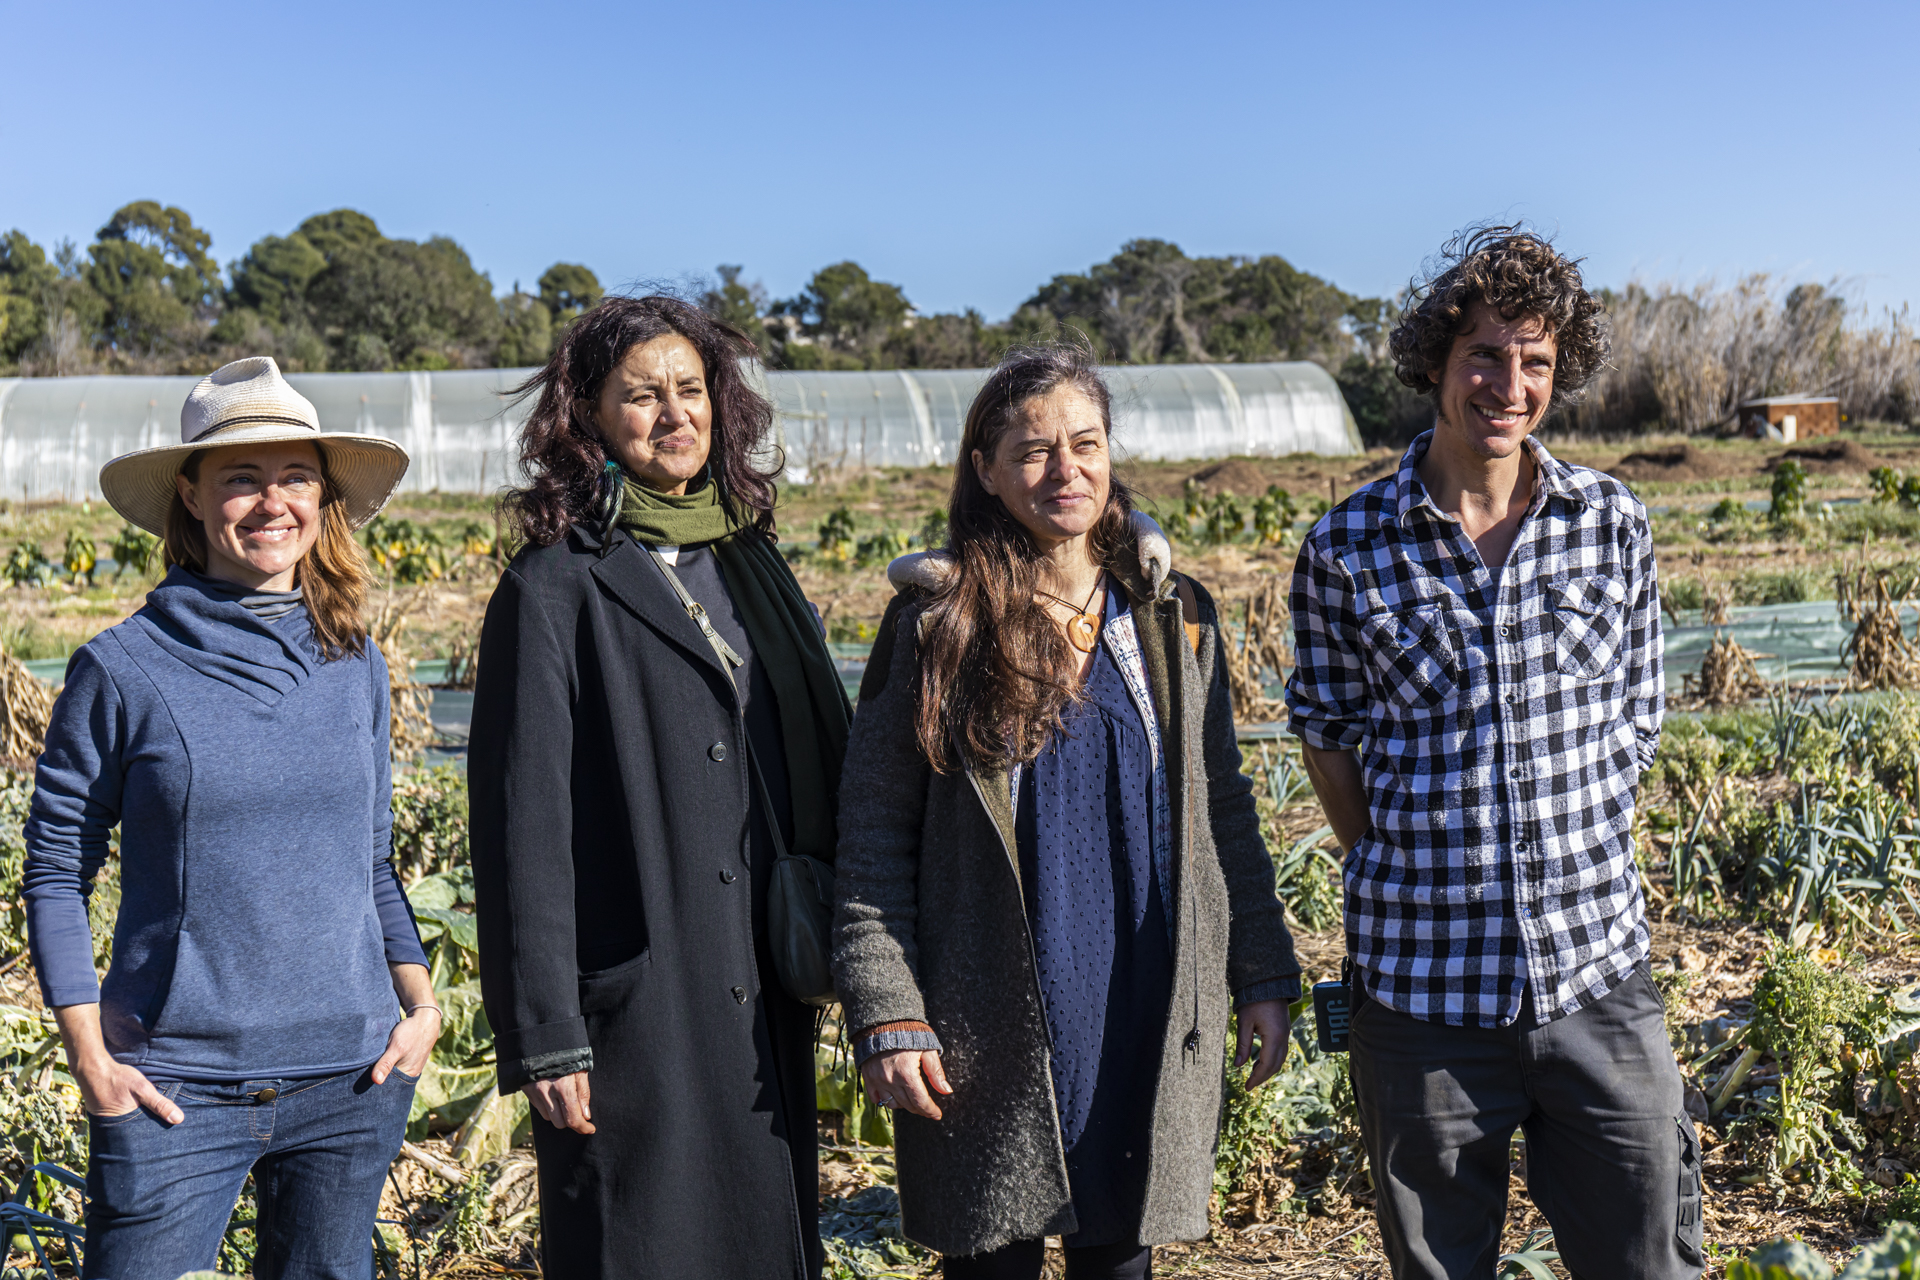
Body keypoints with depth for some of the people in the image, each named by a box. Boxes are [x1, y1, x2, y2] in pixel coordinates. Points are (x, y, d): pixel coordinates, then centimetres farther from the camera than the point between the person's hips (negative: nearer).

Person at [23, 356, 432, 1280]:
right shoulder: (122, 668, -6)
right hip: (175, 1090, -3)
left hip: (353, 1077, 3)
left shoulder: (355, 666, 4)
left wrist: (420, 998, 2)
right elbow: (55, 870, 0)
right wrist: (89, 1057, -6)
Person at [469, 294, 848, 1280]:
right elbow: (521, 827, -10)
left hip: (765, 1006, 6)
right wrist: (543, 1037, -13)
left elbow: (823, 765, 17)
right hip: (635, 1006, -6)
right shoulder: (553, 588, -7)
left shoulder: (754, 563, 12)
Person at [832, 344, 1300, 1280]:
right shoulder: (936, 624, -3)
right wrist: (884, 1015, -9)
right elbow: (873, 837, -3)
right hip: (989, 1037, -2)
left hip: (1146, 1021, 3)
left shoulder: (1173, 616, 6)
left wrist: (1264, 976, 8)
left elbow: (1222, 808, 11)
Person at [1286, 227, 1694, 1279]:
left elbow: (1633, 721, 10)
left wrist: (1572, 866, 6)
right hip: (1423, 983, -1)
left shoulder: (1613, 525, 2)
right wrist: (1392, 877, 3)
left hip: (1597, 967, 2)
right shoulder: (1346, 550, -5)